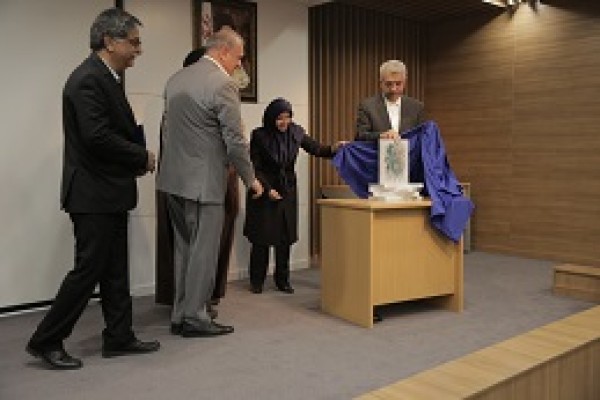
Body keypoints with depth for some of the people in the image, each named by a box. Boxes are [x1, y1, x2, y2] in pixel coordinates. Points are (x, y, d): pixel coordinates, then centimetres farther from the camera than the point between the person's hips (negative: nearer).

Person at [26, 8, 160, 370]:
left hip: (109, 193, 10)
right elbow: (97, 137, -25)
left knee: (115, 270, 14)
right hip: (93, 194, -10)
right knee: (88, 269, -2)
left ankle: (119, 337, 24)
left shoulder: (107, 78, 14)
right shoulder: (88, 79, -16)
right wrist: (142, 156, -13)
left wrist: (138, 158, 1)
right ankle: (46, 341, 13)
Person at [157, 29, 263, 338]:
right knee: (204, 251, 2)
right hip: (203, 181, -8)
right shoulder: (223, 84, -14)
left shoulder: (175, 79, 12)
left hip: (174, 178, 9)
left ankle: (179, 315, 23)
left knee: (185, 248, 16)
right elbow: (235, 141, -14)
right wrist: (250, 179, -2)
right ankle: (194, 318, 10)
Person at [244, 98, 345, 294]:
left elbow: (316, 149, 0)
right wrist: (268, 189, -17)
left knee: (285, 237, 6)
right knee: (261, 237, 2)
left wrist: (333, 148, -20)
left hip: (288, 191, 3)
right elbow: (255, 167, -9)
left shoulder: (296, 132, -3)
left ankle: (282, 280, 17)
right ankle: (257, 281, 15)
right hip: (265, 191, -3)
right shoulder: (259, 135, -12)